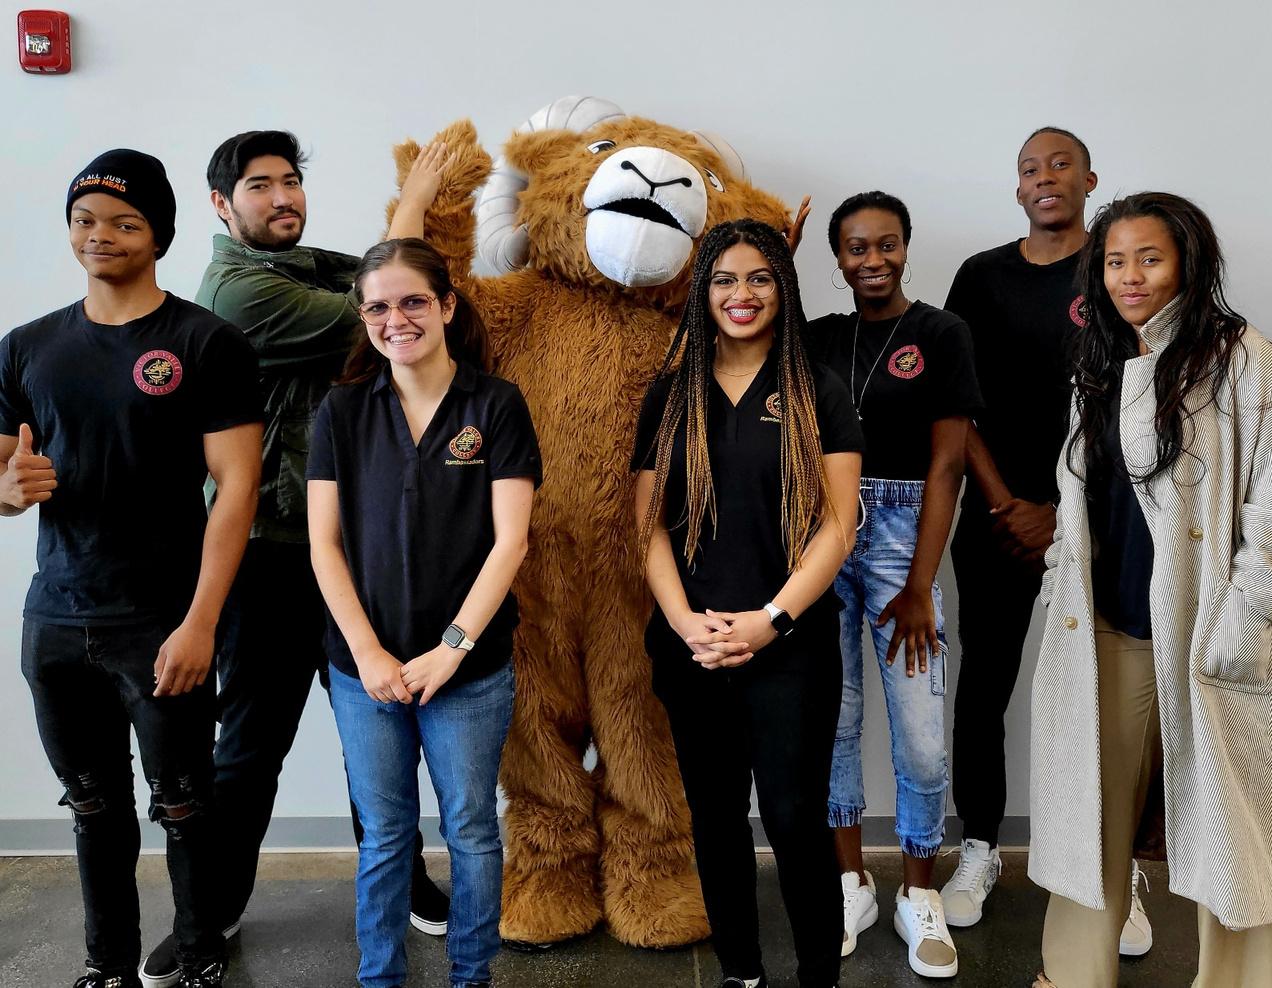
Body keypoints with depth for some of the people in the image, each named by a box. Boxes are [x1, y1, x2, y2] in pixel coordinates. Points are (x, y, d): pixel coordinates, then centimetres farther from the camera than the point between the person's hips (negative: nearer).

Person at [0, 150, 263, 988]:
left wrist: (199, 623, -17)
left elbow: (236, 487, -11)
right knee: (95, 807, 16)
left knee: (182, 806, 6)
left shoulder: (208, 343, -6)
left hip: (161, 623, -4)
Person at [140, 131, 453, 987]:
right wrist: (414, 197, -9)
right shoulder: (234, 285, -13)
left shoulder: (315, 266, 12)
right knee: (253, 741, 8)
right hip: (269, 552, -6)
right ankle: (217, 908, 30)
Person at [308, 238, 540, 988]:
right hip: (365, 667, 2)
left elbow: (510, 540, -9)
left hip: (471, 668, -2)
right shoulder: (344, 412, 2)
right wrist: (368, 653, -8)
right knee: (384, 835, 14)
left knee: (471, 831, 10)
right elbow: (324, 543, 0)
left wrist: (451, 649, -14)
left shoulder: (497, 405, -4)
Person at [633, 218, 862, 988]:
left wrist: (772, 620, -13)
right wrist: (685, 622, -9)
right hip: (690, 647, 3)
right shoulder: (671, 397, 8)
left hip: (791, 643, -2)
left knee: (796, 817, 1)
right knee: (716, 816, 13)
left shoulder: (818, 394, 1)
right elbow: (652, 526, 4)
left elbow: (837, 527, -4)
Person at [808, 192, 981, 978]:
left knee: (923, 740, -3)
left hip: (901, 533, -3)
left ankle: (919, 894, 20)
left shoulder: (942, 333, -1)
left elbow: (947, 466, -5)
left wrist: (919, 587, -10)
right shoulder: (818, 337, 11)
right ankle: (853, 881, 25)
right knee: (832, 720, 8)